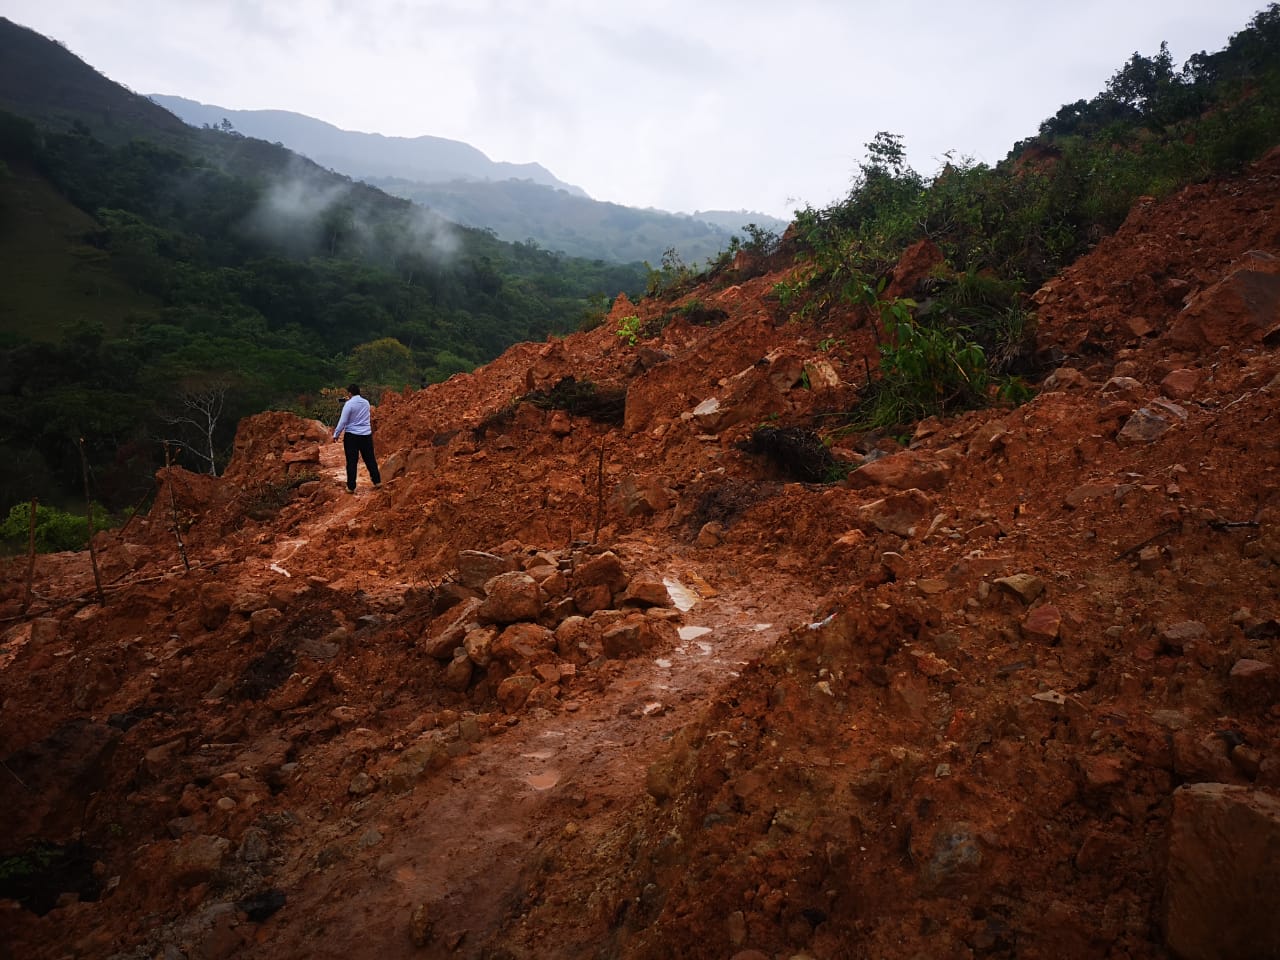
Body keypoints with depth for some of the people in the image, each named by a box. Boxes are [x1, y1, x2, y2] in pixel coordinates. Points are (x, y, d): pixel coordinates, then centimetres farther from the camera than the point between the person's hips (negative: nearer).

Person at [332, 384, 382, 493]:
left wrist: (336, 435, -3)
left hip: (352, 436, -5)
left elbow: (342, 421, -12)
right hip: (367, 435, 5)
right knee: (370, 459, 12)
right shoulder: (366, 403, 7)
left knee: (351, 462, 0)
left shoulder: (349, 404, -10)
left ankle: (351, 487, 3)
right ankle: (377, 481, 15)